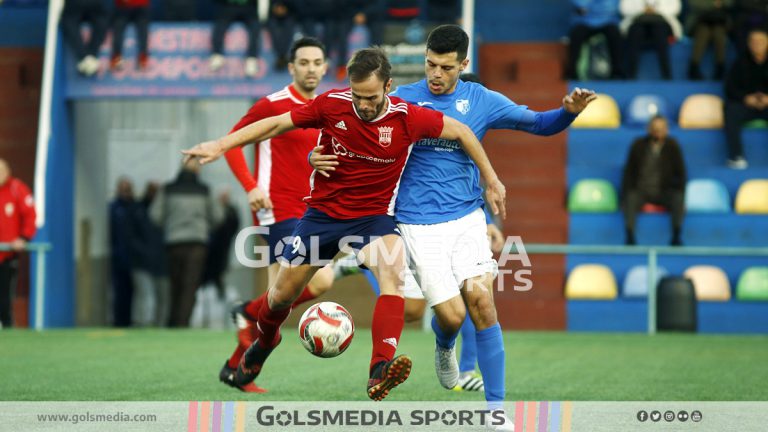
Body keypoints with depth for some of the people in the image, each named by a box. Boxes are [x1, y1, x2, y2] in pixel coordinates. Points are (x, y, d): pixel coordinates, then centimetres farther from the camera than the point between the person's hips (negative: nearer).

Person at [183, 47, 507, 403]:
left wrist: (491, 181, 2)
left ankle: (381, 370, -42)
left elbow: (461, 132, -3)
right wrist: (221, 145, -12)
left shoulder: (407, 117, -18)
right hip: (323, 211, 2)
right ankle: (263, 341, 48)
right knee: (283, 292, 12)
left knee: (394, 273, -32)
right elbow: (276, 124, -7)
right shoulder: (331, 105, -16)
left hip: (374, 216, -2)